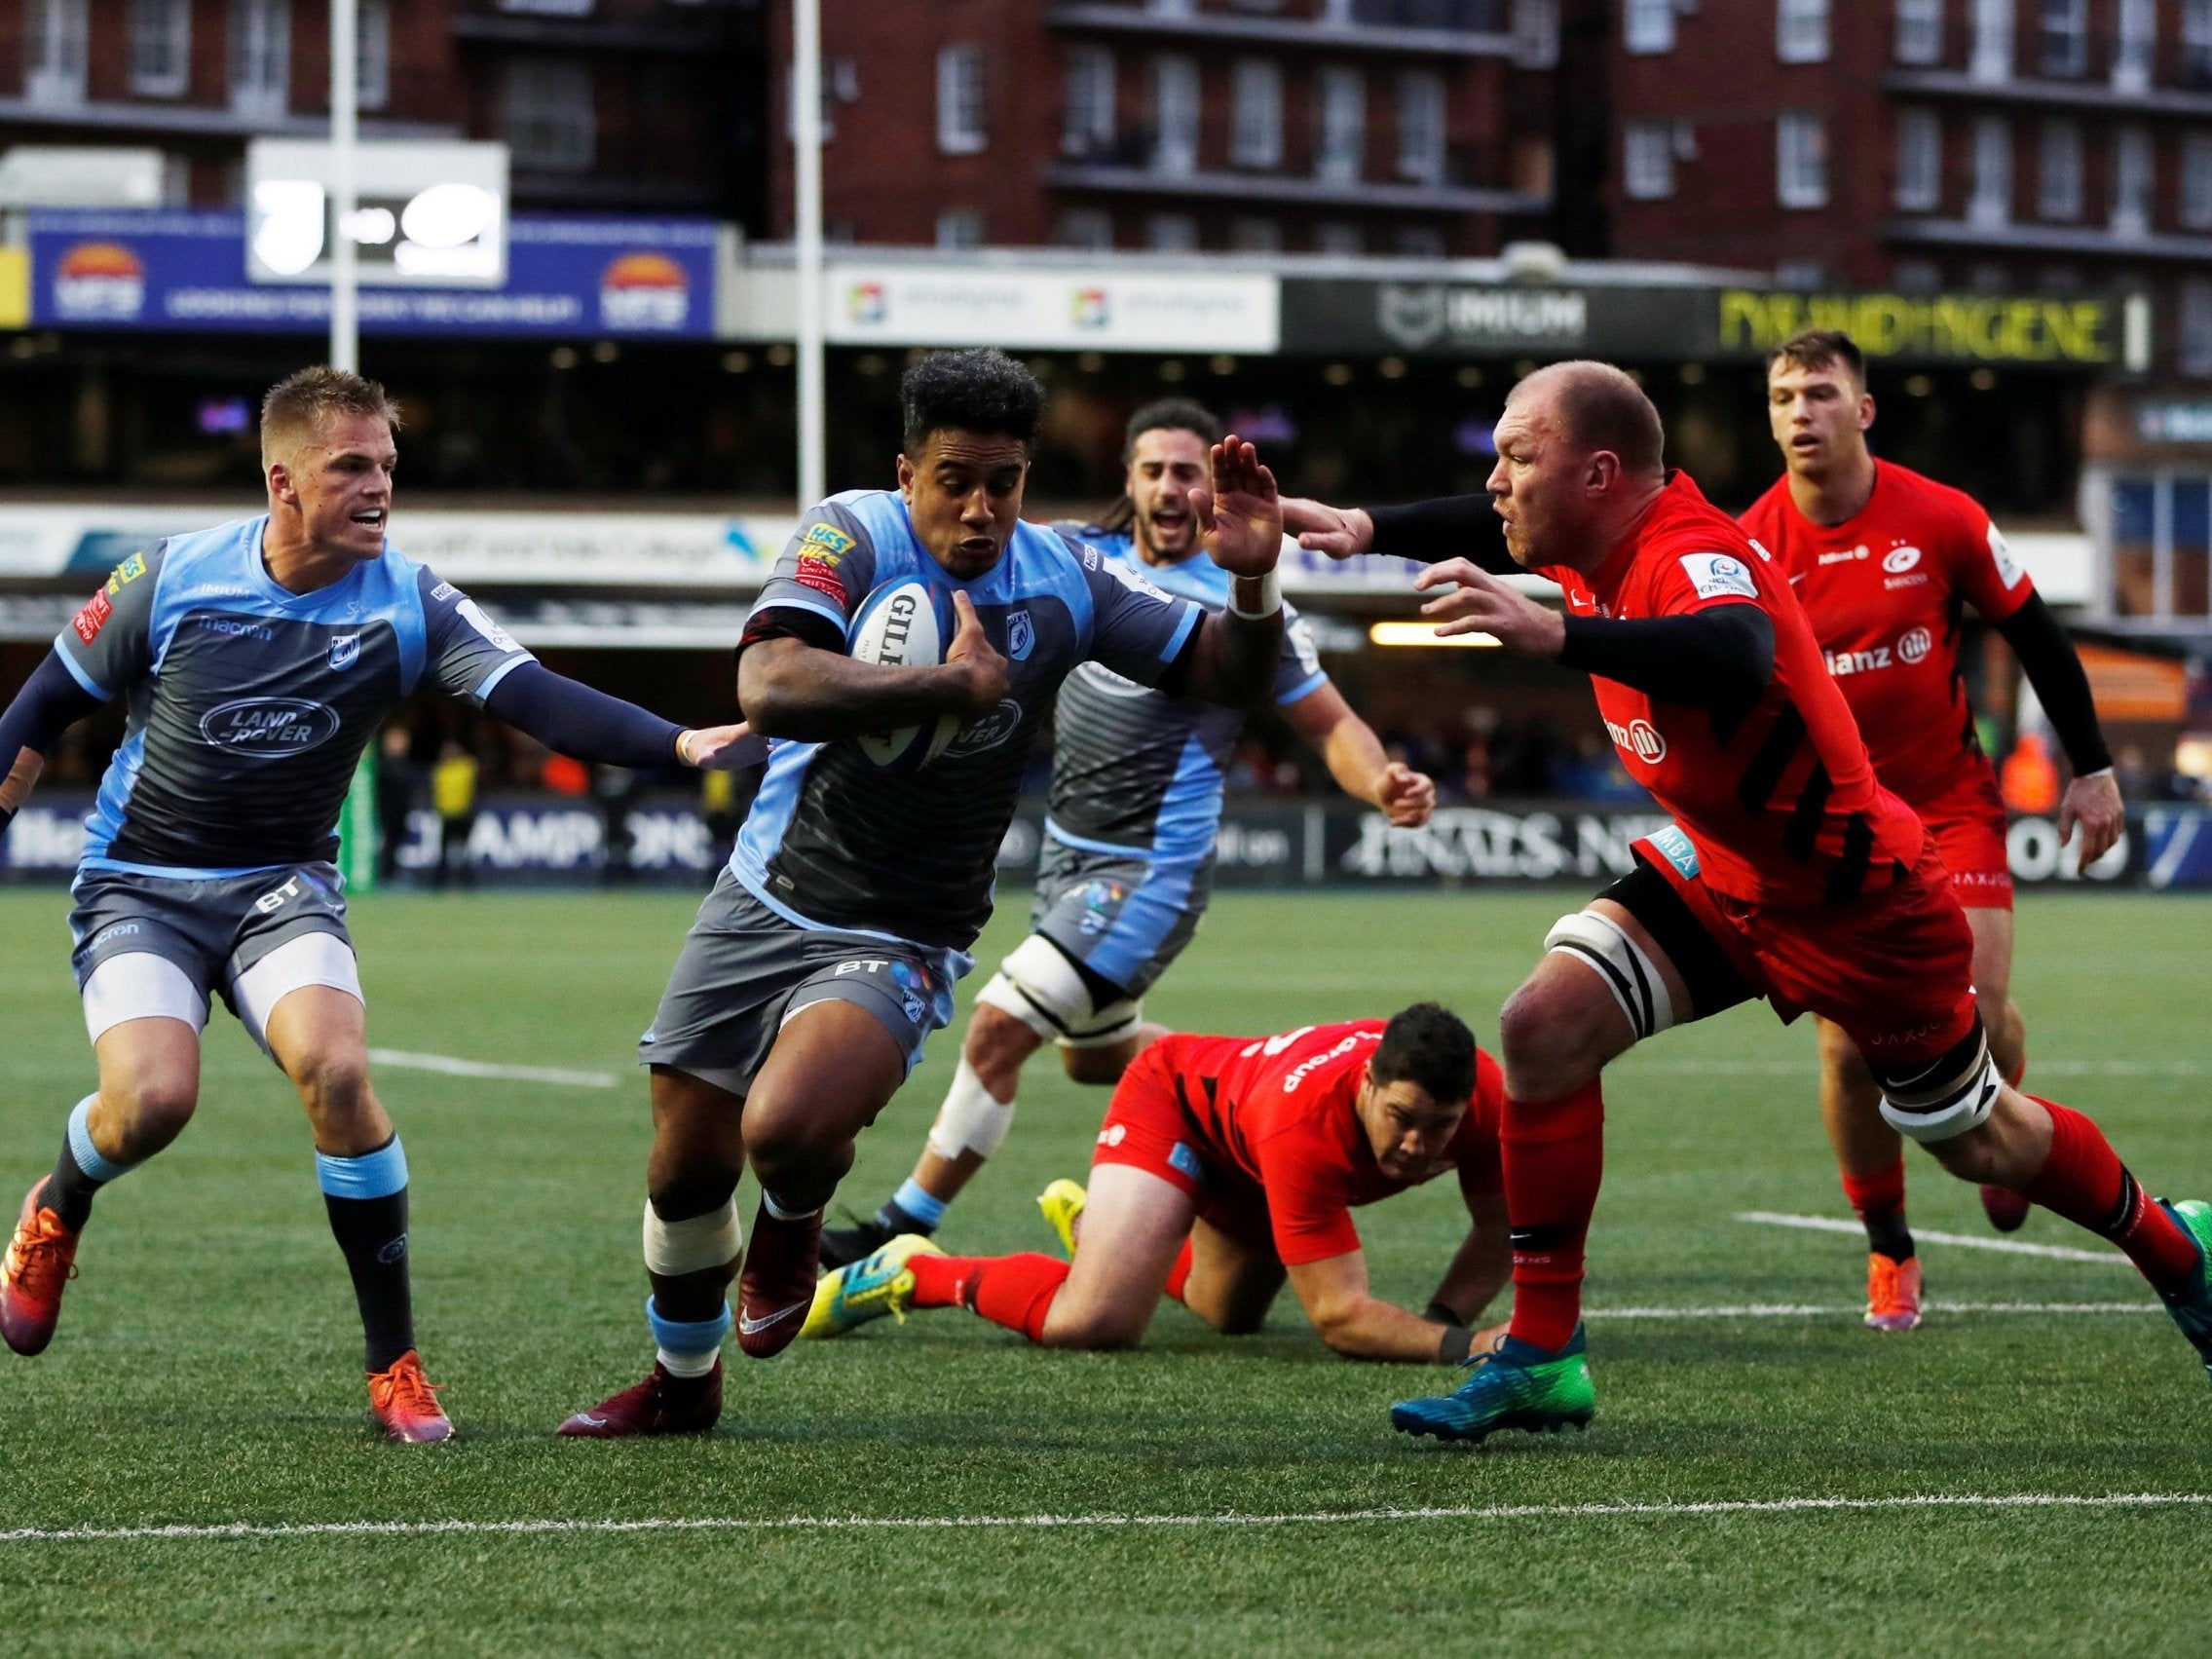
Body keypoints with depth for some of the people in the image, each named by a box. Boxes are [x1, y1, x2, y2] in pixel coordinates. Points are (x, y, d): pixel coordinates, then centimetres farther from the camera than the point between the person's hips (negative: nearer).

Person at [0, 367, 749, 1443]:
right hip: (138, 881, -1)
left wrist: (677, 743, -38)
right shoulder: (170, 580, -12)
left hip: (283, 886, 1)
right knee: (152, 1097, -25)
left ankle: (395, 1363, -13)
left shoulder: (409, 605, -11)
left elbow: (538, 699, -23)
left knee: (335, 1071, -26)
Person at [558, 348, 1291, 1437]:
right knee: (685, 1168, 10)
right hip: (765, 902, 1)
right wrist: (956, 683, -32)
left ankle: (792, 1225, 10)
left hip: (898, 944, -1)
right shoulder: (853, 535, -15)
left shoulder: (1064, 580, -5)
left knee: (788, 1130, -28)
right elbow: (769, 689, -32)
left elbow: (1230, 679, 1)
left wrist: (1253, 581, -20)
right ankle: (682, 1380, 39)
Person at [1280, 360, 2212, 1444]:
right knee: (1543, 1028, -14)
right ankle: (1541, 1359, -7)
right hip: (1716, 868, 7)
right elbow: (1499, 527, 18)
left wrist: (1556, 634, -67)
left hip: (1857, 903, -7)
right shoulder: (1598, 540, -7)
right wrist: (1364, 530, 4)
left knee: (1981, 1143, 11)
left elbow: (1739, 660, -56)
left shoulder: (1695, 559, -32)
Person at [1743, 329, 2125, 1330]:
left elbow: (2035, 638, 0)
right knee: (1850, 1042, -7)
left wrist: (2091, 770, 1)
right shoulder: (1749, 547, -9)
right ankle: (1888, 1254, 10)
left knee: (1977, 1008, -13)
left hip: (1951, 803, 0)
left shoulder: (1943, 520, -10)